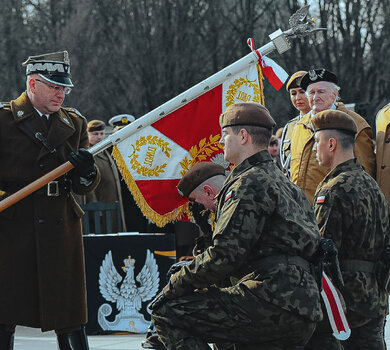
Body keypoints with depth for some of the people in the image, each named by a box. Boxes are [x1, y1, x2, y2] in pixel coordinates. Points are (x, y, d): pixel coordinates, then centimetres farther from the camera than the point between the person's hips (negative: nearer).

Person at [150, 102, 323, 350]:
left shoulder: (250, 183, -6)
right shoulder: (284, 184, 25)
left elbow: (225, 254, -15)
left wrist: (175, 286, -4)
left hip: (271, 305, -10)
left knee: (167, 312, -8)